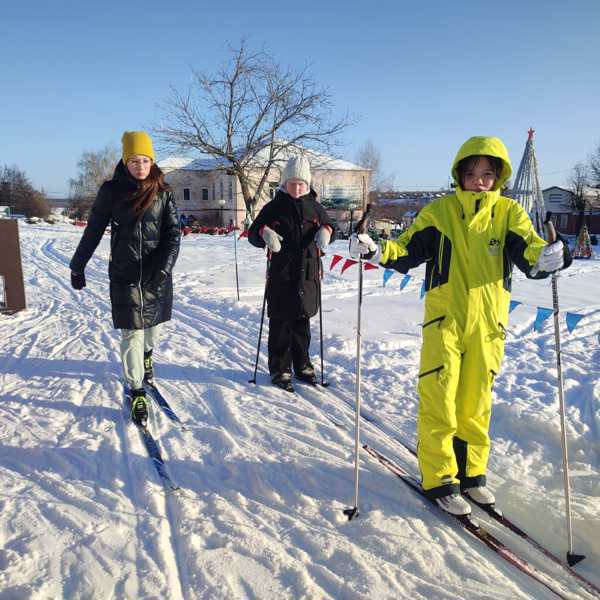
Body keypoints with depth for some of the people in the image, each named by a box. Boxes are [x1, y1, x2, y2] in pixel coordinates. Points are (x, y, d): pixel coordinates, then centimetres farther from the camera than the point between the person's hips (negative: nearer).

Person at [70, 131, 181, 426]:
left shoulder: (162, 192, 0)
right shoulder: (112, 190, -1)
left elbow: (173, 232, -6)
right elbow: (93, 230, 6)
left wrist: (164, 267, -20)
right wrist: (77, 266, 11)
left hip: (157, 274, 2)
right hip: (124, 274, -1)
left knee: (152, 324, 16)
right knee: (132, 333, -3)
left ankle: (147, 352, 50)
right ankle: (136, 391, 9)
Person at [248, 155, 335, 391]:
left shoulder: (314, 207, 9)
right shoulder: (273, 207, 1)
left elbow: (328, 224, 21)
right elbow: (252, 234, 3)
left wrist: (326, 231, -4)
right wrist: (264, 233, -21)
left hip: (308, 274, 3)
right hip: (281, 276, -3)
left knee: (302, 322, 13)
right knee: (280, 323, 1)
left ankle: (302, 365, 27)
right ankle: (280, 369, 13)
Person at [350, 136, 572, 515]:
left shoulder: (509, 212, 4)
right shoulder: (439, 211, 2)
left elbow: (528, 251, -10)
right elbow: (407, 250, -1)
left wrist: (546, 257, -33)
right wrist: (377, 251, -20)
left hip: (488, 323, 2)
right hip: (444, 318, -2)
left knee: (476, 402, 13)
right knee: (439, 401, -2)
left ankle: (471, 473, 30)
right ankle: (440, 478, 13)